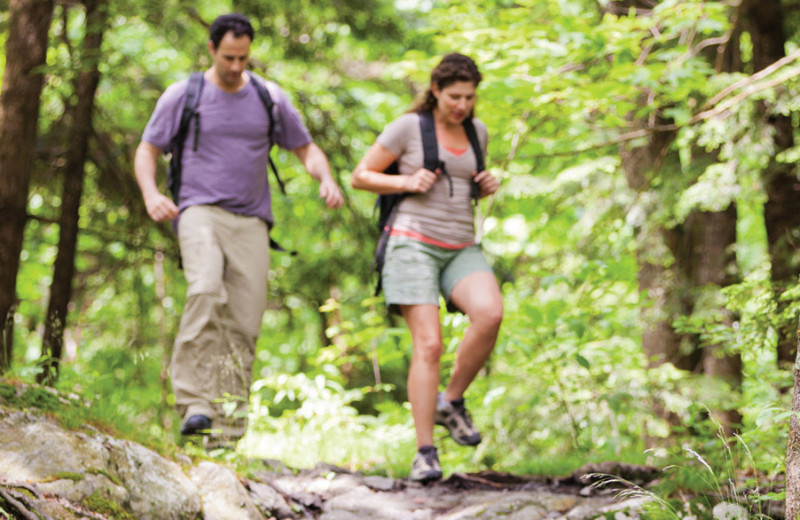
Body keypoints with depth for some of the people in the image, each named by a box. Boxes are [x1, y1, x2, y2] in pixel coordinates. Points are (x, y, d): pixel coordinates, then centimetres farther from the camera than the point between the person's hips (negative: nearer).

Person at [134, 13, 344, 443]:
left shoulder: (270, 98, 10)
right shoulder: (182, 96, 5)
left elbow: (307, 151, 16)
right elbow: (146, 151, 10)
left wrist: (326, 180, -6)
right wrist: (150, 195, -10)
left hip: (250, 222, 3)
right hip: (200, 212, -3)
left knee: (244, 325, -4)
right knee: (205, 291, -31)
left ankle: (228, 430, 1)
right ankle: (194, 402, -34)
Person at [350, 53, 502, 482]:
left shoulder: (477, 132, 13)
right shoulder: (408, 127, -2)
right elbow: (360, 177, 2)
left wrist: (488, 187, 5)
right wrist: (408, 182, -13)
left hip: (460, 249, 4)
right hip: (413, 244, -4)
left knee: (490, 314, -25)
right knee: (429, 345, -17)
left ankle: (451, 402, -6)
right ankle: (425, 454, -12)